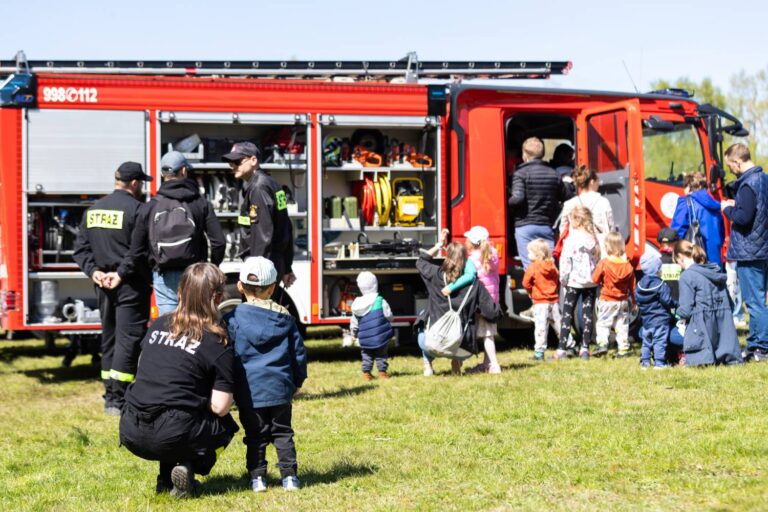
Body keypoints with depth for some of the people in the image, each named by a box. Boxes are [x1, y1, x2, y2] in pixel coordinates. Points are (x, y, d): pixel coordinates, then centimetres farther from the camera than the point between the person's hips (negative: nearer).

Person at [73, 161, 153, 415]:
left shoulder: (93, 209, 12)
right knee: (128, 338, -6)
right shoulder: (136, 209, -11)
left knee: (109, 338, 15)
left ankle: (110, 396, 19)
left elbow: (81, 247, 10)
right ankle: (118, 399, -11)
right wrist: (122, 273, -16)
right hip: (131, 285, -7)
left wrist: (93, 271, 1)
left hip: (104, 283, 7)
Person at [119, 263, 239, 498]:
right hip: (172, 437, -5)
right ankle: (188, 468, -2)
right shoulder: (218, 345, -4)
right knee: (226, 425, 23)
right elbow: (219, 407, -7)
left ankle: (167, 477, 16)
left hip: (131, 434, 5)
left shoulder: (158, 325, 11)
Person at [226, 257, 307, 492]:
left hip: (249, 391, -2)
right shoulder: (284, 317, 5)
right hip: (280, 388, 2)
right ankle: (289, 475, 6)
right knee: (282, 433, 10)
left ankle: (257, 476, 3)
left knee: (255, 435, 7)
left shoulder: (233, 318, -4)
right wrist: (298, 381, 23)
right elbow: (298, 352, 11)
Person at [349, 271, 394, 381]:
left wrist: (353, 333, 22)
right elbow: (389, 316, -5)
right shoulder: (381, 301, -12)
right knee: (381, 354, 13)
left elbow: (354, 322, 7)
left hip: (365, 339, 2)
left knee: (366, 355, 15)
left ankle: (366, 373, 7)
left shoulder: (357, 304, -1)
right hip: (380, 337, -2)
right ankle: (382, 372, 11)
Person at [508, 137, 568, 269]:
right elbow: (565, 198, 12)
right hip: (547, 227, 4)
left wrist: (507, 201, 1)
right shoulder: (553, 174, 9)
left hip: (525, 226, -4)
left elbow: (518, 198, -19)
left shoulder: (521, 174, -7)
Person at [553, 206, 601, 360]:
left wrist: (563, 279, 0)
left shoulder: (571, 239, -12)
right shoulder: (593, 238, 4)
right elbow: (597, 260, 8)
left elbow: (565, 262, -12)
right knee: (588, 314, 8)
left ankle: (562, 349, -3)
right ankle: (585, 349, 8)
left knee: (567, 314, 0)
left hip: (574, 282, -4)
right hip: (591, 282, 5)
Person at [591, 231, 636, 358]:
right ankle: (623, 349, 10)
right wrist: (634, 300, 15)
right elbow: (632, 285, 5)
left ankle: (602, 344, -12)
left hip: (607, 301, -4)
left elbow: (595, 279, -9)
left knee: (603, 323, 4)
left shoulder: (603, 263, -13)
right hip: (623, 302, 4)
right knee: (622, 325, 10)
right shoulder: (628, 265, 0)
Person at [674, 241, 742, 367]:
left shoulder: (687, 276, -9)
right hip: (724, 324, 7)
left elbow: (685, 311, -11)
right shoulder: (716, 271, 13)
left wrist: (678, 311, 11)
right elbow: (729, 303, 16)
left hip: (703, 327, -7)